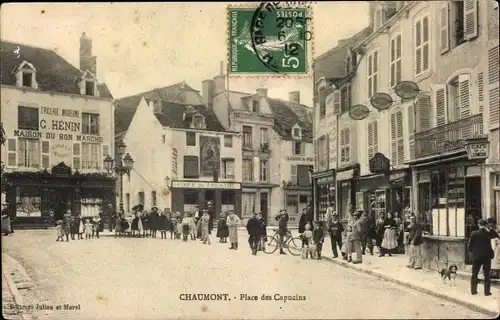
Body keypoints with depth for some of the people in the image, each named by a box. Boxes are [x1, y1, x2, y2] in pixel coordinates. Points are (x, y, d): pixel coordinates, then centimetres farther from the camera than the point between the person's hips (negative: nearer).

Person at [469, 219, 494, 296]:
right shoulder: (489, 233, -8)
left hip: (476, 256, 0)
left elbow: (470, 246, -5)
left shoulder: (474, 234, -8)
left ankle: (473, 290, 12)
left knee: (474, 274, 11)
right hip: (487, 256, 0)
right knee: (487, 275, 8)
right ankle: (487, 291, 7)